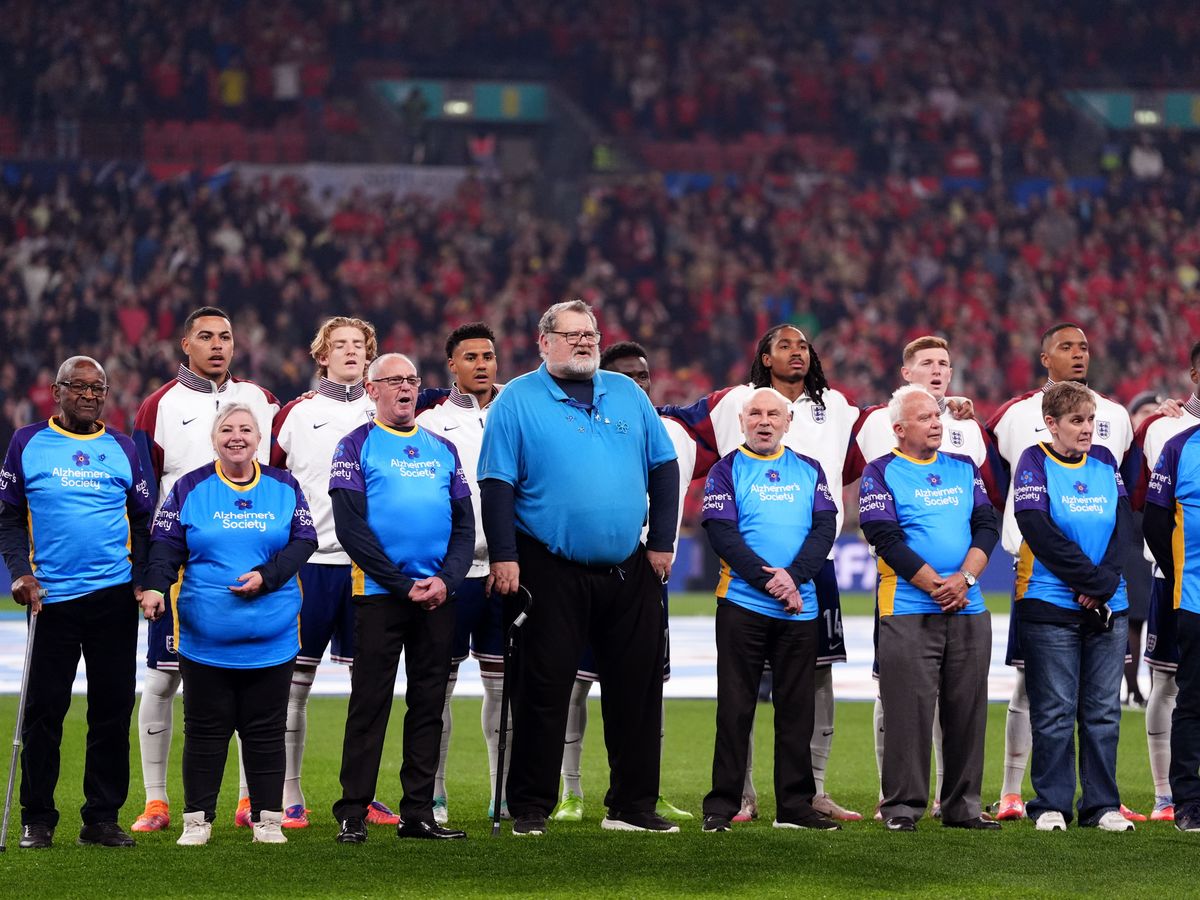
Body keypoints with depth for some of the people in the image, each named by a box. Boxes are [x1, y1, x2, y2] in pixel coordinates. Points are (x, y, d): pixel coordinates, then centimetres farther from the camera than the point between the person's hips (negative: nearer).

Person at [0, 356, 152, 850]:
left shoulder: (122, 448, 10)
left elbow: (143, 520, 14)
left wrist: (144, 578, 2)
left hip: (115, 597, 2)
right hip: (50, 599, -2)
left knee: (112, 707, 2)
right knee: (44, 708, 0)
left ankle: (102, 818, 9)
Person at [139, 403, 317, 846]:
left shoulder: (284, 487, 7)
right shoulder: (190, 488, 4)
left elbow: (303, 541, 1)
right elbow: (166, 543, -2)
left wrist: (266, 576, -14)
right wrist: (155, 586, -20)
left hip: (271, 638, 1)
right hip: (205, 637, -1)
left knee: (266, 730, 5)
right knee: (205, 729, 3)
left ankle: (267, 818, 12)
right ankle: (197, 818, 11)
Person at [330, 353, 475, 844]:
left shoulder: (442, 449, 14)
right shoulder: (357, 446, 0)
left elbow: (465, 525, 11)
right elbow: (350, 528, -8)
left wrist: (446, 580, -6)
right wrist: (404, 586, -13)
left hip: (439, 595, 5)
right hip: (379, 594, -4)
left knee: (429, 705, 5)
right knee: (369, 703, -4)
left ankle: (418, 812, 10)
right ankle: (352, 815, -2)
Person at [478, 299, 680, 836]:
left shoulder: (626, 394, 12)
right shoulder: (517, 400, 0)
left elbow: (664, 468, 13)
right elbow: (497, 485, -5)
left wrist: (662, 542, 6)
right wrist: (503, 556, -13)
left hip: (630, 571, 4)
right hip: (552, 573, -4)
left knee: (637, 689, 6)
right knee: (544, 690, -1)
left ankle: (632, 806, 15)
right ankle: (530, 809, 5)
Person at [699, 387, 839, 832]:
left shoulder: (809, 471, 13)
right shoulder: (726, 471, 3)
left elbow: (825, 528, 2)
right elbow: (721, 533, -8)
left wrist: (793, 576, -13)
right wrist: (768, 579, -17)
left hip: (800, 608, 3)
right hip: (742, 605, -3)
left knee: (797, 708, 5)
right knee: (735, 707, -2)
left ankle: (795, 805, 10)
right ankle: (721, 805, 1)